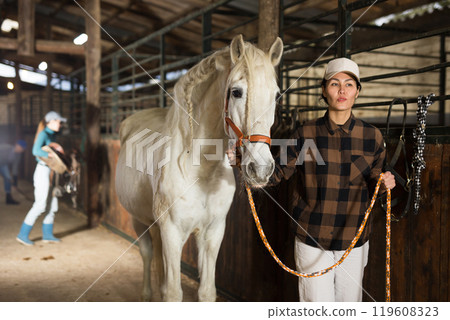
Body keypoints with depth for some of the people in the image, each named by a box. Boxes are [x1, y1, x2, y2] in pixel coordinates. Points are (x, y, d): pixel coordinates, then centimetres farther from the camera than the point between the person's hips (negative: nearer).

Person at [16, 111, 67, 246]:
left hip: (49, 172, 9)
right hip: (42, 172, -9)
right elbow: (36, 151, -27)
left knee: (53, 203, 10)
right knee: (40, 205, -8)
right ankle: (23, 234, 0)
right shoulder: (43, 134, -13)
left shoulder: (52, 135, 14)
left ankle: (47, 234, 18)